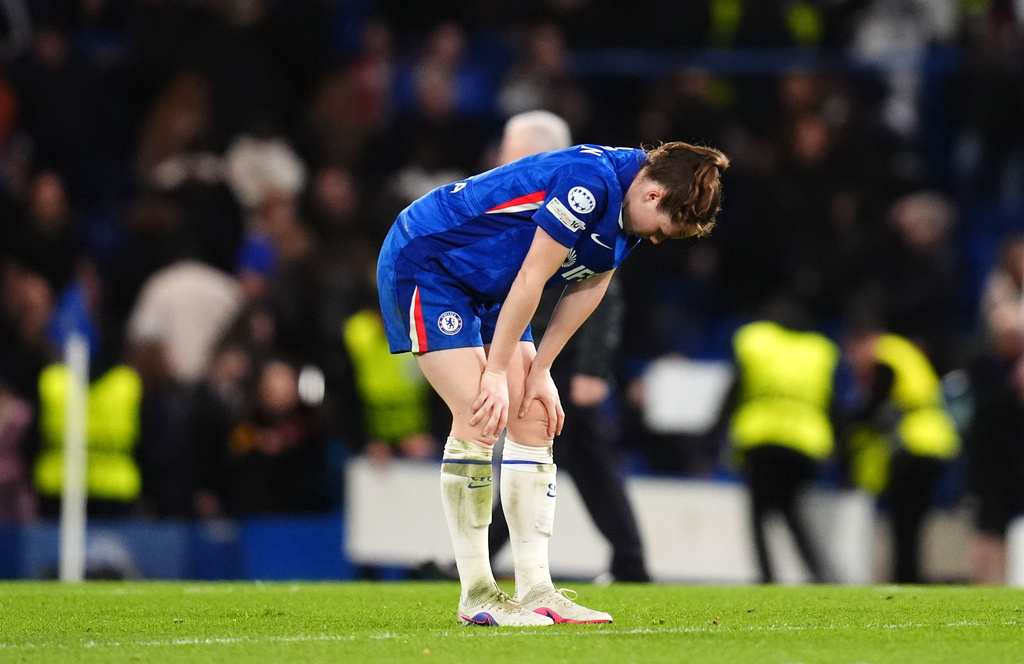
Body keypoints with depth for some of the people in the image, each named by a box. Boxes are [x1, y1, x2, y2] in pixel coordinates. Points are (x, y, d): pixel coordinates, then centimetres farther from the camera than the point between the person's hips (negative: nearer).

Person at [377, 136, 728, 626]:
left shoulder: (628, 208, -1)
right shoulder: (590, 180, -30)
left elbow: (588, 288, 7)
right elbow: (530, 281, -26)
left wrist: (538, 372, 1)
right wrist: (497, 373, -20)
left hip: (486, 287, 9)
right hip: (422, 262, -9)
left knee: (534, 418, 1)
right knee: (478, 421, -15)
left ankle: (535, 592, 0)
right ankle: (476, 597, -9)